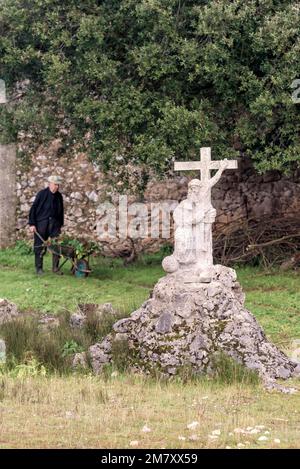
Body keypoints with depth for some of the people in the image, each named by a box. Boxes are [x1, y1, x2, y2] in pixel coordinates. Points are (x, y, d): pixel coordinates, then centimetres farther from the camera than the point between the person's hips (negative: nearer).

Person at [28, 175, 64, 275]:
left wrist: (61, 225, 16)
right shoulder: (42, 194, -6)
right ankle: (39, 268, 10)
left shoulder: (59, 196, 8)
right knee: (40, 247, 1)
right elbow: (33, 209, -6)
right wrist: (32, 224, -10)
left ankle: (55, 267, 7)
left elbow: (61, 211, 18)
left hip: (54, 224, 4)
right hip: (41, 224, -4)